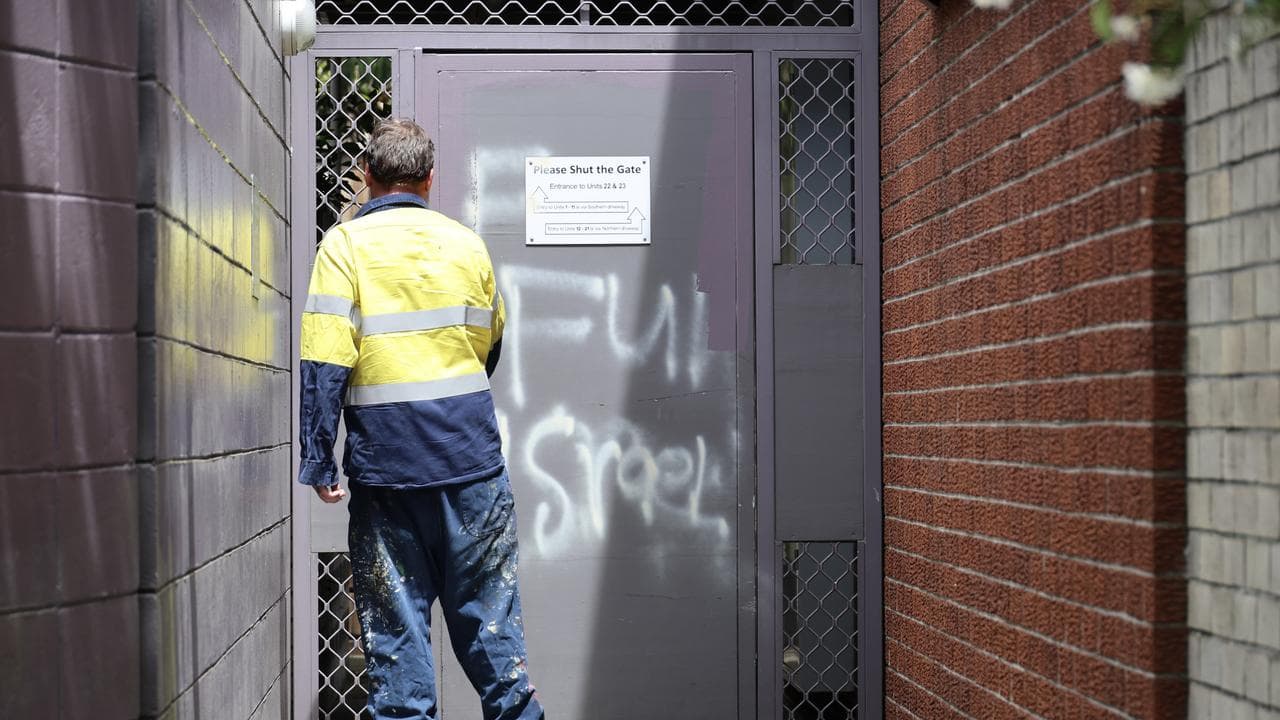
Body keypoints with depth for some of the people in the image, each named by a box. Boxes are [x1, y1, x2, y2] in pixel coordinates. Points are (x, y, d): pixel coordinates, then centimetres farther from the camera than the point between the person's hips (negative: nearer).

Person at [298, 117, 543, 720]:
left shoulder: (345, 245, -4)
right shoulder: (466, 243, 7)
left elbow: (325, 362, -12)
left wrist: (318, 463, -9)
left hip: (386, 464, -3)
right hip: (473, 458, 3)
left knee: (394, 623, 5)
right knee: (486, 609, 11)